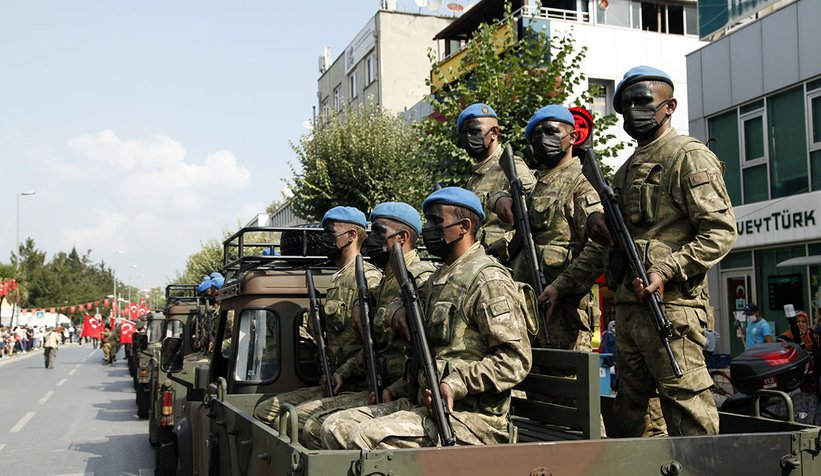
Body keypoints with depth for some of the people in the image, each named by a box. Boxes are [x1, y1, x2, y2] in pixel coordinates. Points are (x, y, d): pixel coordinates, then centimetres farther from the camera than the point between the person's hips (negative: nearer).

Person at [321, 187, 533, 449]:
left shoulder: (488, 281, -10)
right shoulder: (438, 279, 19)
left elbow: (516, 359, -16)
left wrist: (456, 384, -22)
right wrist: (407, 322, 8)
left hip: (471, 417, -9)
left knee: (368, 437, -26)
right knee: (336, 426, -2)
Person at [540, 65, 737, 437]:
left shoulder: (689, 157, -3)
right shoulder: (627, 171, 22)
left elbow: (721, 231, -12)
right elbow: (604, 245, 25)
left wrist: (666, 270, -21)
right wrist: (562, 284, 18)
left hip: (670, 307, -9)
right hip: (628, 306, 9)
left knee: (686, 404, -8)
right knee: (634, 412, 11)